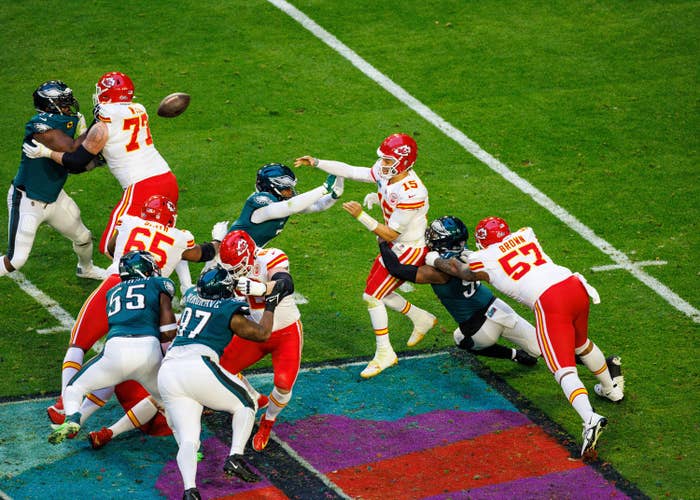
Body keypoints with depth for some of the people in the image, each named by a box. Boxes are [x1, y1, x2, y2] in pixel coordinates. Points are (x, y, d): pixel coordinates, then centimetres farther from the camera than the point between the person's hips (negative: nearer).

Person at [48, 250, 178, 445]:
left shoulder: (114, 292, 29)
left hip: (116, 349, 1)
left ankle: (72, 419, -8)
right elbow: (168, 333, 9)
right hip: (149, 349, -1)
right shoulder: (159, 284, 18)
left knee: (74, 388, 21)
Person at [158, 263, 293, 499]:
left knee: (187, 440, 2)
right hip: (198, 366, -5)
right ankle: (235, 457, -4)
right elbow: (262, 334, 17)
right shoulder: (229, 311, 5)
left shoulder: (191, 297, 21)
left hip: (167, 372, 5)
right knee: (245, 404, 16)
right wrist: (271, 304, 28)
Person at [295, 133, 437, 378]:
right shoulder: (384, 172, -9)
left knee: (372, 296, -7)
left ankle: (385, 354, 6)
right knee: (377, 292, 18)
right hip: (395, 247, 9)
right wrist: (316, 163, -1)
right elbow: (350, 171, 1)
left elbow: (390, 234, -26)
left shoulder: (411, 193, -32)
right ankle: (421, 319, 36)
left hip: (410, 250, -9)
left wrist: (361, 215, -28)